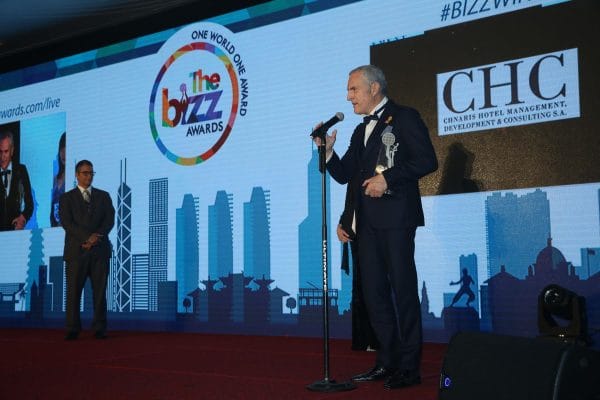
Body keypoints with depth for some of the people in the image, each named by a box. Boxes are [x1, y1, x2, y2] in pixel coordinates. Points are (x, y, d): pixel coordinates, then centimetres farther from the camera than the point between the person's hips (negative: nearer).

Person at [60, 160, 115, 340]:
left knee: (100, 290, 0)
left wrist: (95, 238, -10)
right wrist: (87, 237, -16)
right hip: (76, 250, -1)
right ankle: (72, 329, 4)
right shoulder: (67, 198, 9)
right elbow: (67, 223, -4)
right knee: (73, 291, -2)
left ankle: (100, 329, 5)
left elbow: (110, 220, 4)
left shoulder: (103, 196, 15)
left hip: (100, 250, 2)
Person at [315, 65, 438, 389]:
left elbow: (427, 160, -11)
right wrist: (327, 150, 1)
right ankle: (387, 361, 17)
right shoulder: (361, 131, 21)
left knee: (403, 288, -4)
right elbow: (344, 174, 18)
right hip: (368, 221, 8)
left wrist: (388, 178, -17)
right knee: (374, 290, 9)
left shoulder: (404, 118, -1)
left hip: (396, 216, -8)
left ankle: (409, 366, 2)